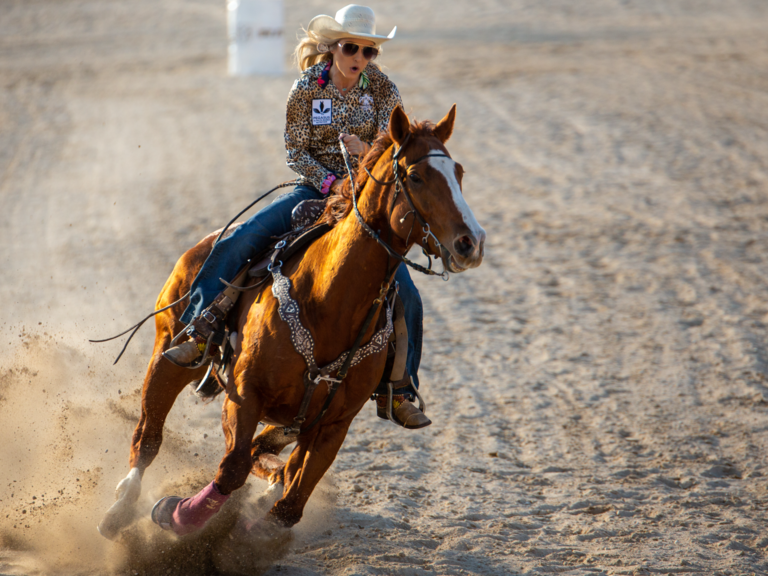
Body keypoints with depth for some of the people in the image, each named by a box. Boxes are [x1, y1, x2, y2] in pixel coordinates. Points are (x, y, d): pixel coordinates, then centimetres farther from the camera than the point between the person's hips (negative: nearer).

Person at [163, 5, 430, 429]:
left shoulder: (383, 90, -5)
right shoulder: (307, 88, -6)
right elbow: (296, 152, -5)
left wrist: (366, 152, -31)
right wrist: (331, 183, -20)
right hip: (315, 188, 0)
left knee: (405, 294, -13)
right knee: (236, 243, -21)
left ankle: (398, 392, 2)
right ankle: (198, 333, -9)